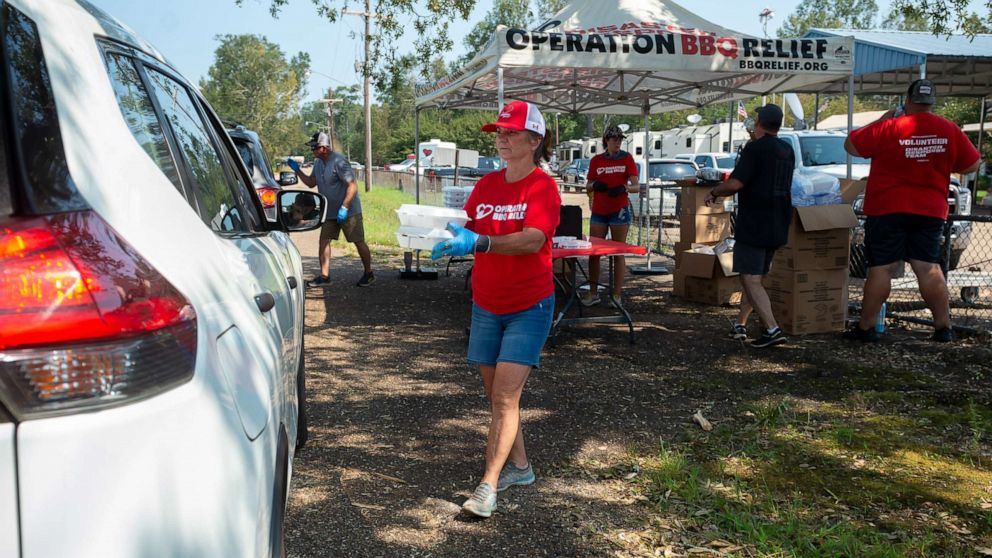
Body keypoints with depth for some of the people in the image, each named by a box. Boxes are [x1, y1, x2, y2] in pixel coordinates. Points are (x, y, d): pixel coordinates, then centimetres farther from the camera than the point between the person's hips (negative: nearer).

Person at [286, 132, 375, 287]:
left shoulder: (338, 161, -20)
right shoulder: (318, 163, 7)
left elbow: (352, 186, -22)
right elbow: (311, 182, 16)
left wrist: (344, 207, -28)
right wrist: (297, 170, 3)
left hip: (348, 211, -8)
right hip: (330, 211, 8)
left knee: (359, 242, 1)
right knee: (324, 241, 2)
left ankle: (369, 274, 15)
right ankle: (324, 276, 6)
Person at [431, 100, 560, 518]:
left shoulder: (543, 187, -13)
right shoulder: (487, 184, 6)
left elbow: (533, 239, -27)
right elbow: (470, 228, 12)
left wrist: (478, 242, -40)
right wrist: (448, 239, -10)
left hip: (528, 306, -6)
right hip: (486, 304, 6)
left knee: (505, 396, -10)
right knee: (495, 393, 12)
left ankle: (488, 486, -3)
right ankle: (519, 466, 29)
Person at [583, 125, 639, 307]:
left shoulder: (627, 158, 3)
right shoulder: (596, 160, 8)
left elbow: (635, 186, -1)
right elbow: (588, 187, 12)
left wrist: (624, 188, -23)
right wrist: (595, 185, -11)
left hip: (620, 210, -2)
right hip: (598, 211, 2)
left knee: (618, 254, 0)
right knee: (593, 252, 2)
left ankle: (616, 296, 4)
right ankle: (593, 293, 12)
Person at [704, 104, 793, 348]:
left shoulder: (755, 149, -13)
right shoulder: (787, 151, 12)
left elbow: (735, 183, -22)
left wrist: (713, 192, -2)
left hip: (753, 227, -8)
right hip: (777, 228, 8)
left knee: (750, 280, -7)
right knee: (755, 277, 17)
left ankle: (772, 329, -17)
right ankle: (740, 324, 24)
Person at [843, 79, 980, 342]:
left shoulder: (889, 127, -11)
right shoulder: (950, 130, 1)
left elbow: (851, 146, -2)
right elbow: (972, 164, 10)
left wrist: (879, 121, 5)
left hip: (887, 210, -3)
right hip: (930, 211, 3)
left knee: (881, 269, -1)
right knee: (929, 268, 9)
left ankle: (866, 327, 4)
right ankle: (943, 327, 11)